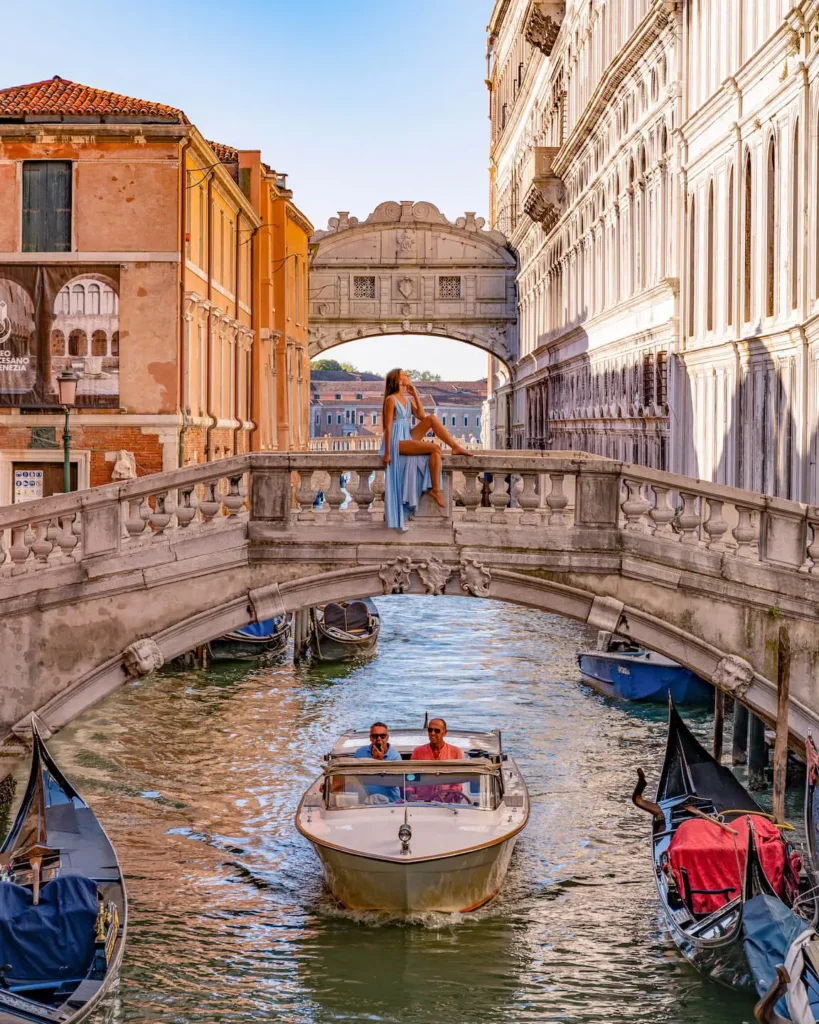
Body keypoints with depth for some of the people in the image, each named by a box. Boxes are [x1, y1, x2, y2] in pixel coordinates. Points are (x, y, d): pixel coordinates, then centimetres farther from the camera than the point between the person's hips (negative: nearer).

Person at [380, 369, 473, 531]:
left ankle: (456, 447, -8)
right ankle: (435, 489, -19)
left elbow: (421, 416, 3)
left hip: (408, 438, 8)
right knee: (435, 449, -22)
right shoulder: (391, 399, -10)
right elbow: (388, 426, -14)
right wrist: (387, 453, -18)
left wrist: (415, 395, 2)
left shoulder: (408, 399, 14)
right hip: (397, 441, -8)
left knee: (432, 419, -8)